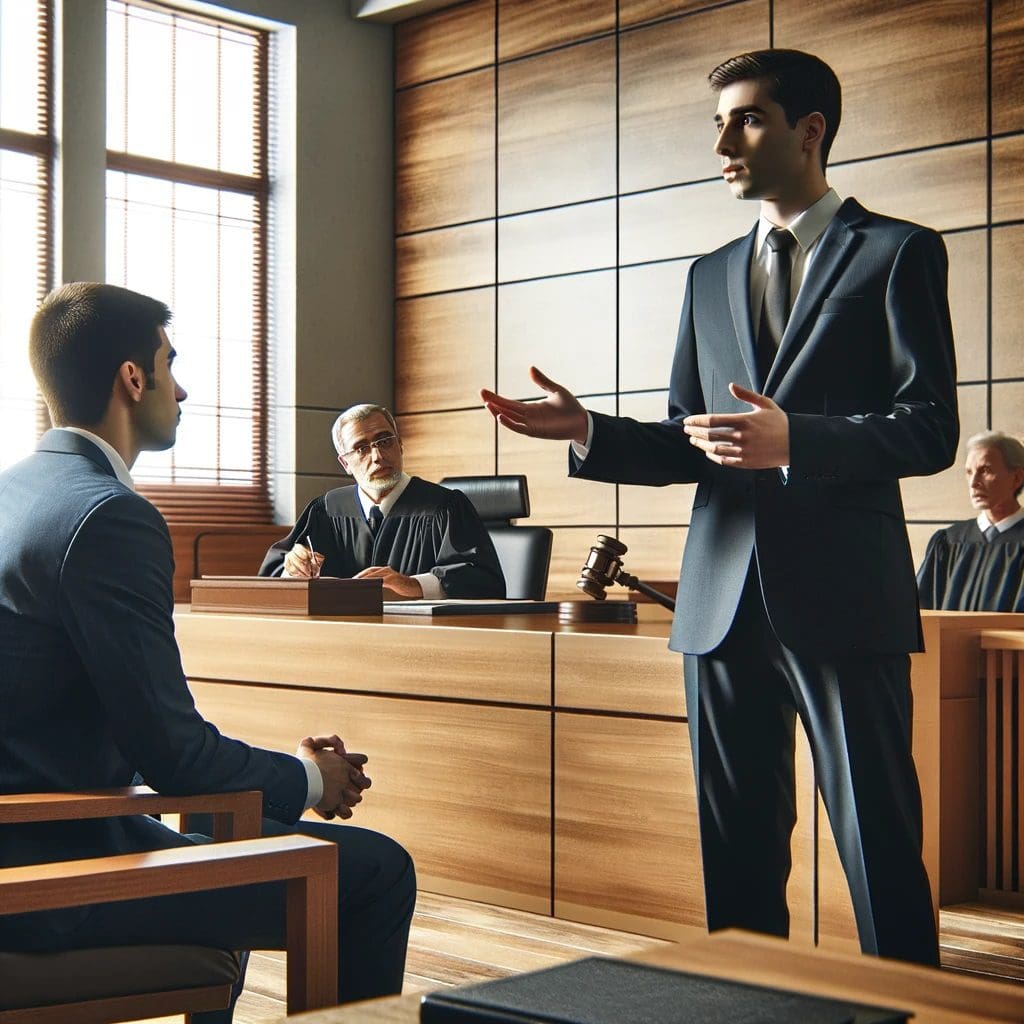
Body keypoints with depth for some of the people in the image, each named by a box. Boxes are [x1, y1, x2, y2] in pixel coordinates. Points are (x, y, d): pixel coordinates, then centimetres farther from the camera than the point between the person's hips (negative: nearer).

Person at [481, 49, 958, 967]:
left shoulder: (896, 252, 1)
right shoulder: (711, 277, 19)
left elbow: (932, 429, -7)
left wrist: (792, 440, -21)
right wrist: (588, 432, 0)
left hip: (842, 596, -5)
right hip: (724, 599, 5)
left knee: (878, 841, -1)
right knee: (736, 847, 11)